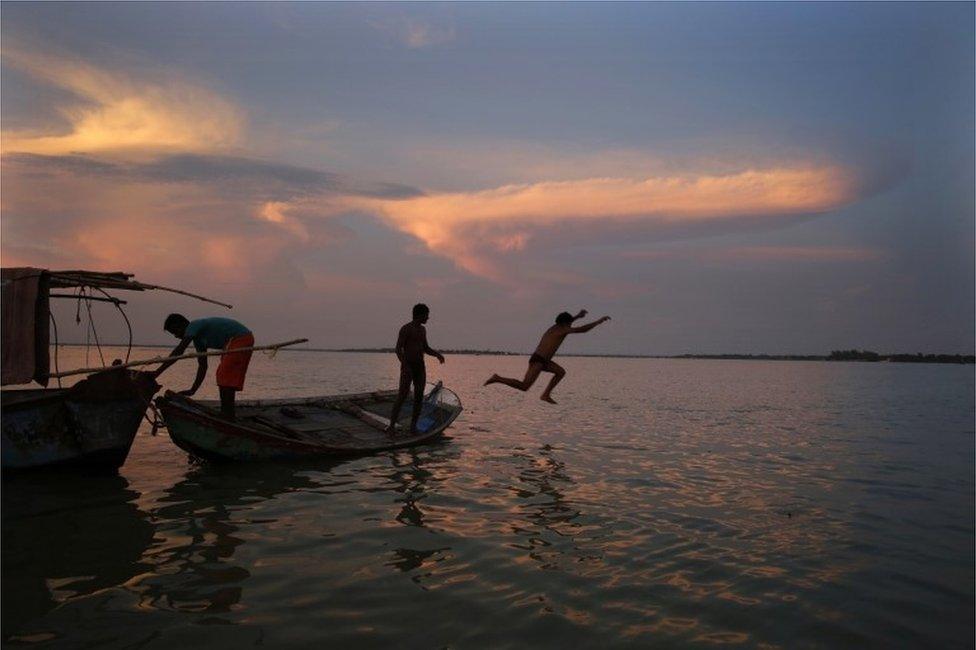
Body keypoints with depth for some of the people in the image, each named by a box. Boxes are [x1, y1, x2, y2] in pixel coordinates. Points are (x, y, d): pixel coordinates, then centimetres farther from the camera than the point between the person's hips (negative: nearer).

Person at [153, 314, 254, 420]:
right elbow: (202, 366, 18)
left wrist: (157, 372, -23)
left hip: (240, 339, -10)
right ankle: (225, 415, 19)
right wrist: (193, 390, 16)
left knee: (225, 376, -12)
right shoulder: (198, 337, 18)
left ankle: (228, 417, -12)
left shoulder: (194, 326, -9)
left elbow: (178, 351, -21)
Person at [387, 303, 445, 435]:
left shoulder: (422, 329, 14)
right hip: (408, 366, -7)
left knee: (419, 396, 2)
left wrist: (437, 354, 2)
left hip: (420, 366, 7)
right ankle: (392, 426, -9)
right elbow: (398, 349, -16)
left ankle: (413, 426, 9)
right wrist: (405, 365, -29)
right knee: (402, 396, -13)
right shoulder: (405, 329, -10)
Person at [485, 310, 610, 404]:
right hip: (538, 361, -10)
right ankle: (498, 379, -12)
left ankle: (546, 395, 12)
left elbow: (565, 323, 43)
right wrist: (599, 321, -2)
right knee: (524, 386, -14)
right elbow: (583, 329, -9)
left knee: (561, 372, 17)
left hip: (539, 359, 10)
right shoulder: (562, 330, -7)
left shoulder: (555, 328, 18)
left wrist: (578, 316, 45)